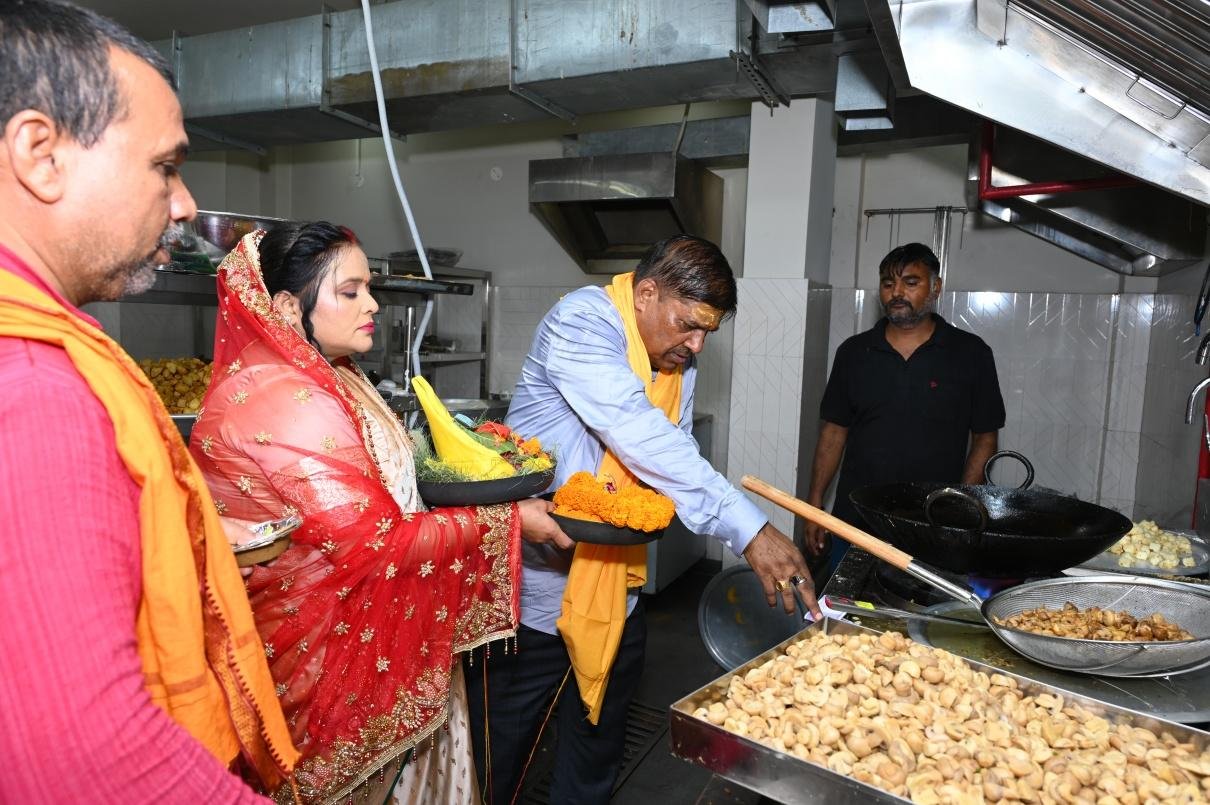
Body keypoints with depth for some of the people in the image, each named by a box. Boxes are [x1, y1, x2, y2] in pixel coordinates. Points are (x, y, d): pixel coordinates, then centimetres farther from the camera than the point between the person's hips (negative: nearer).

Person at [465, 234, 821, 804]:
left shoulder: (680, 362, 7)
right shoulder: (582, 321, -19)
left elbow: (677, 449, 8)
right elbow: (638, 435, -31)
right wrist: (750, 529, -34)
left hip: (615, 588, 7)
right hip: (537, 583, -7)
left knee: (596, 752, 20)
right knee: (497, 759, 9)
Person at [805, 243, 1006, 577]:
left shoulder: (970, 353, 0)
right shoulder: (854, 352, 6)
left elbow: (984, 440, 2)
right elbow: (834, 431, 9)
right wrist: (814, 505, 4)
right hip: (853, 522, 2)